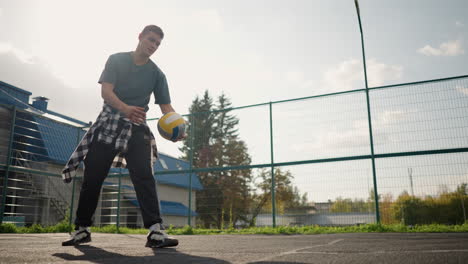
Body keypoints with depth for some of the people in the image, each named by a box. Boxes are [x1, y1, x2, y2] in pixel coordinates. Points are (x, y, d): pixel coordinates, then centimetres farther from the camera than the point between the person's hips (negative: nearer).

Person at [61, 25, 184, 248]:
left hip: (137, 128, 0)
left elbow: (166, 106, -1)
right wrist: (125, 108, -33)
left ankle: (155, 231, -23)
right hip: (108, 122, 0)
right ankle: (82, 229, 18)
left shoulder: (157, 74, 5)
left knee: (144, 176, -17)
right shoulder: (116, 60, 2)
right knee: (92, 177, 2)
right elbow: (105, 91, -12)